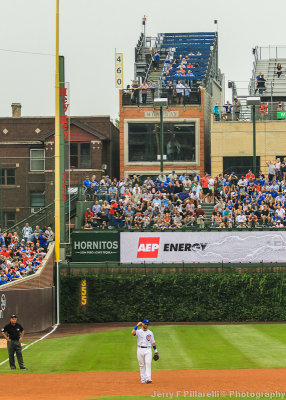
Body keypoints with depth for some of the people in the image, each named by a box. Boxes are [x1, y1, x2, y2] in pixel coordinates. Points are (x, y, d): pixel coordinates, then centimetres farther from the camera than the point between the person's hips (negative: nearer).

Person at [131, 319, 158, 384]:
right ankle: (143, 379, 12)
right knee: (141, 365, 5)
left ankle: (148, 378, -18)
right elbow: (133, 332, -20)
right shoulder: (138, 331, 3)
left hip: (148, 350, 0)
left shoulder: (150, 332, 10)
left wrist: (155, 350, 10)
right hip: (140, 350, 0)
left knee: (148, 363, -13)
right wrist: (137, 325, -15)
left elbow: (153, 342, 14)